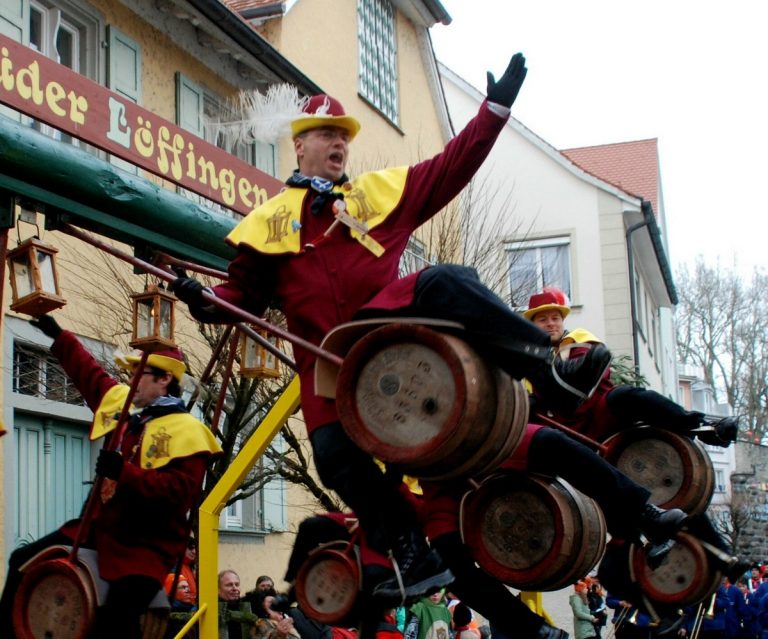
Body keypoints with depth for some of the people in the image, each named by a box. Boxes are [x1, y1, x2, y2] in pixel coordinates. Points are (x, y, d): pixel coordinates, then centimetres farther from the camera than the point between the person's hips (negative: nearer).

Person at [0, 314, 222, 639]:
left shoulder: (185, 431, -17)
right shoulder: (123, 403, 7)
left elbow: (179, 491, -28)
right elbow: (89, 373, 23)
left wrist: (124, 473, -35)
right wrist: (58, 336, 24)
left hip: (147, 545, -9)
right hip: (103, 527, 9)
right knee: (26, 562, 12)